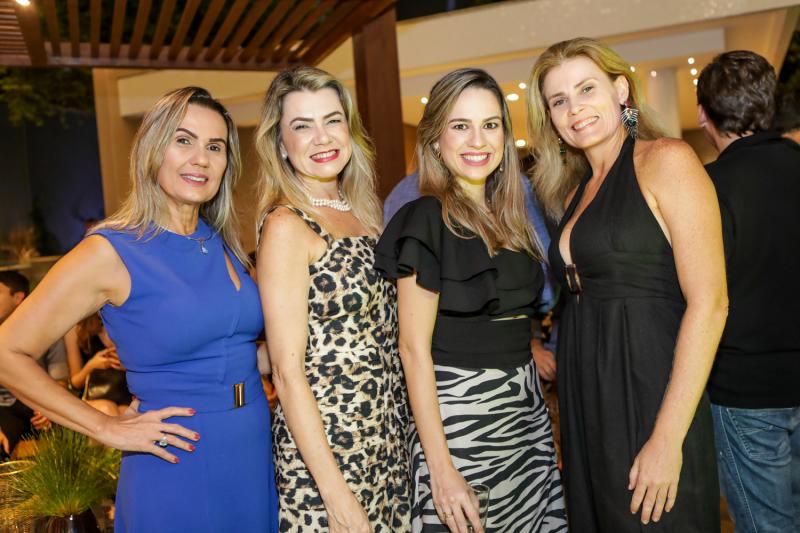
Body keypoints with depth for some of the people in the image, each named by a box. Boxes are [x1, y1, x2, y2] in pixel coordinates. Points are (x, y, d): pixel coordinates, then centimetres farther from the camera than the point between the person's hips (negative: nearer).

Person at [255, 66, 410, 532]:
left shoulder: (362, 212, 6)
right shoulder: (286, 226, -15)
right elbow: (288, 374, -17)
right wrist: (336, 494, -18)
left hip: (388, 437, 7)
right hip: (326, 445, -7)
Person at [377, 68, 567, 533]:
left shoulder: (509, 215, 8)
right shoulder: (425, 220, -13)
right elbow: (415, 350, -16)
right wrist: (440, 468, -18)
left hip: (526, 409, 7)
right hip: (460, 415, -7)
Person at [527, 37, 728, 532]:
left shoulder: (666, 160, -8)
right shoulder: (574, 193, 13)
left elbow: (709, 303, -16)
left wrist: (668, 438, -19)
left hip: (650, 395, -7)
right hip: (586, 401, 7)